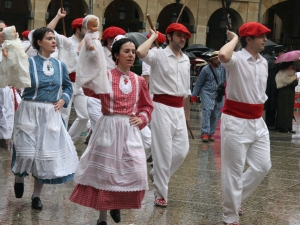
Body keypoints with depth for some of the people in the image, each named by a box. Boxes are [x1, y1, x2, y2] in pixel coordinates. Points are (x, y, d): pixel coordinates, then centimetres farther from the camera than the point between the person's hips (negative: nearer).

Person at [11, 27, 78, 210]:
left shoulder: (60, 65, 6)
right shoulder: (29, 62, -7)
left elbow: (68, 86, 18)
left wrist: (63, 100, 1)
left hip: (51, 115, 4)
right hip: (30, 112, -4)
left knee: (47, 153, 5)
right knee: (27, 151, -3)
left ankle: (37, 195, 20)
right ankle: (19, 178, 32)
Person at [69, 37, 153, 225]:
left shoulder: (139, 81, 7)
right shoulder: (106, 76, -3)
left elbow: (147, 106, 17)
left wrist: (142, 118, -2)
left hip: (130, 131, 3)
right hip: (108, 129, -3)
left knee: (135, 173, -2)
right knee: (104, 171, 4)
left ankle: (117, 205, 27)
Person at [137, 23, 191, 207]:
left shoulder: (186, 59, 13)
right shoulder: (159, 55, -7)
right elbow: (141, 52, -30)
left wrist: (187, 113, 25)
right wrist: (153, 37, -13)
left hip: (178, 109, 7)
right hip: (162, 107, -7)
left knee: (182, 149, 6)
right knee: (164, 151, -2)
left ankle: (158, 175, 31)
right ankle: (161, 193, 9)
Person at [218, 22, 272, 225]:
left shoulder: (263, 62, 10)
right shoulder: (237, 59, -14)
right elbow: (223, 56, -39)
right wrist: (234, 39, -20)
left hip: (258, 122, 7)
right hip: (236, 122, -7)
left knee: (263, 166, 10)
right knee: (234, 170, 2)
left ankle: (235, 198, 30)